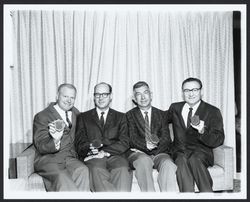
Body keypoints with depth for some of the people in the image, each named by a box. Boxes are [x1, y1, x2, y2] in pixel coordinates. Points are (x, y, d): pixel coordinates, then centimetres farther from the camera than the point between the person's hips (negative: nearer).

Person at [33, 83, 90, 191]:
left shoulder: (75, 113, 12)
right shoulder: (41, 116, -4)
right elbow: (41, 147, -13)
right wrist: (55, 141, -35)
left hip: (70, 158, 4)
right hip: (48, 159, -4)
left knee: (82, 171, -27)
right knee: (61, 177, -33)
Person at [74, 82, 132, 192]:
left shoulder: (120, 117, 18)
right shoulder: (83, 117, 17)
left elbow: (124, 143, 5)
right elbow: (79, 143, 6)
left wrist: (104, 152, -12)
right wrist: (90, 149, -18)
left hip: (114, 155, 0)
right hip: (92, 158, 0)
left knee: (123, 170, -32)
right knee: (97, 171, -33)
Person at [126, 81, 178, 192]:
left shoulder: (161, 114, 16)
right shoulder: (130, 115, 11)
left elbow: (166, 139, 5)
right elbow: (132, 139, -2)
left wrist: (155, 145, -15)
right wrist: (145, 144, -22)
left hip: (159, 153, 2)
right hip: (138, 153, -1)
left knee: (168, 164, -31)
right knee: (144, 160, -35)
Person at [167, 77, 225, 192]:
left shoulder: (213, 112, 3)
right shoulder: (175, 108, 12)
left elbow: (218, 141, -5)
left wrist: (202, 131, -24)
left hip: (201, 153, -2)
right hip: (179, 152, 2)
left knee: (194, 159, -35)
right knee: (182, 161, -32)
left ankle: (207, 192, -23)